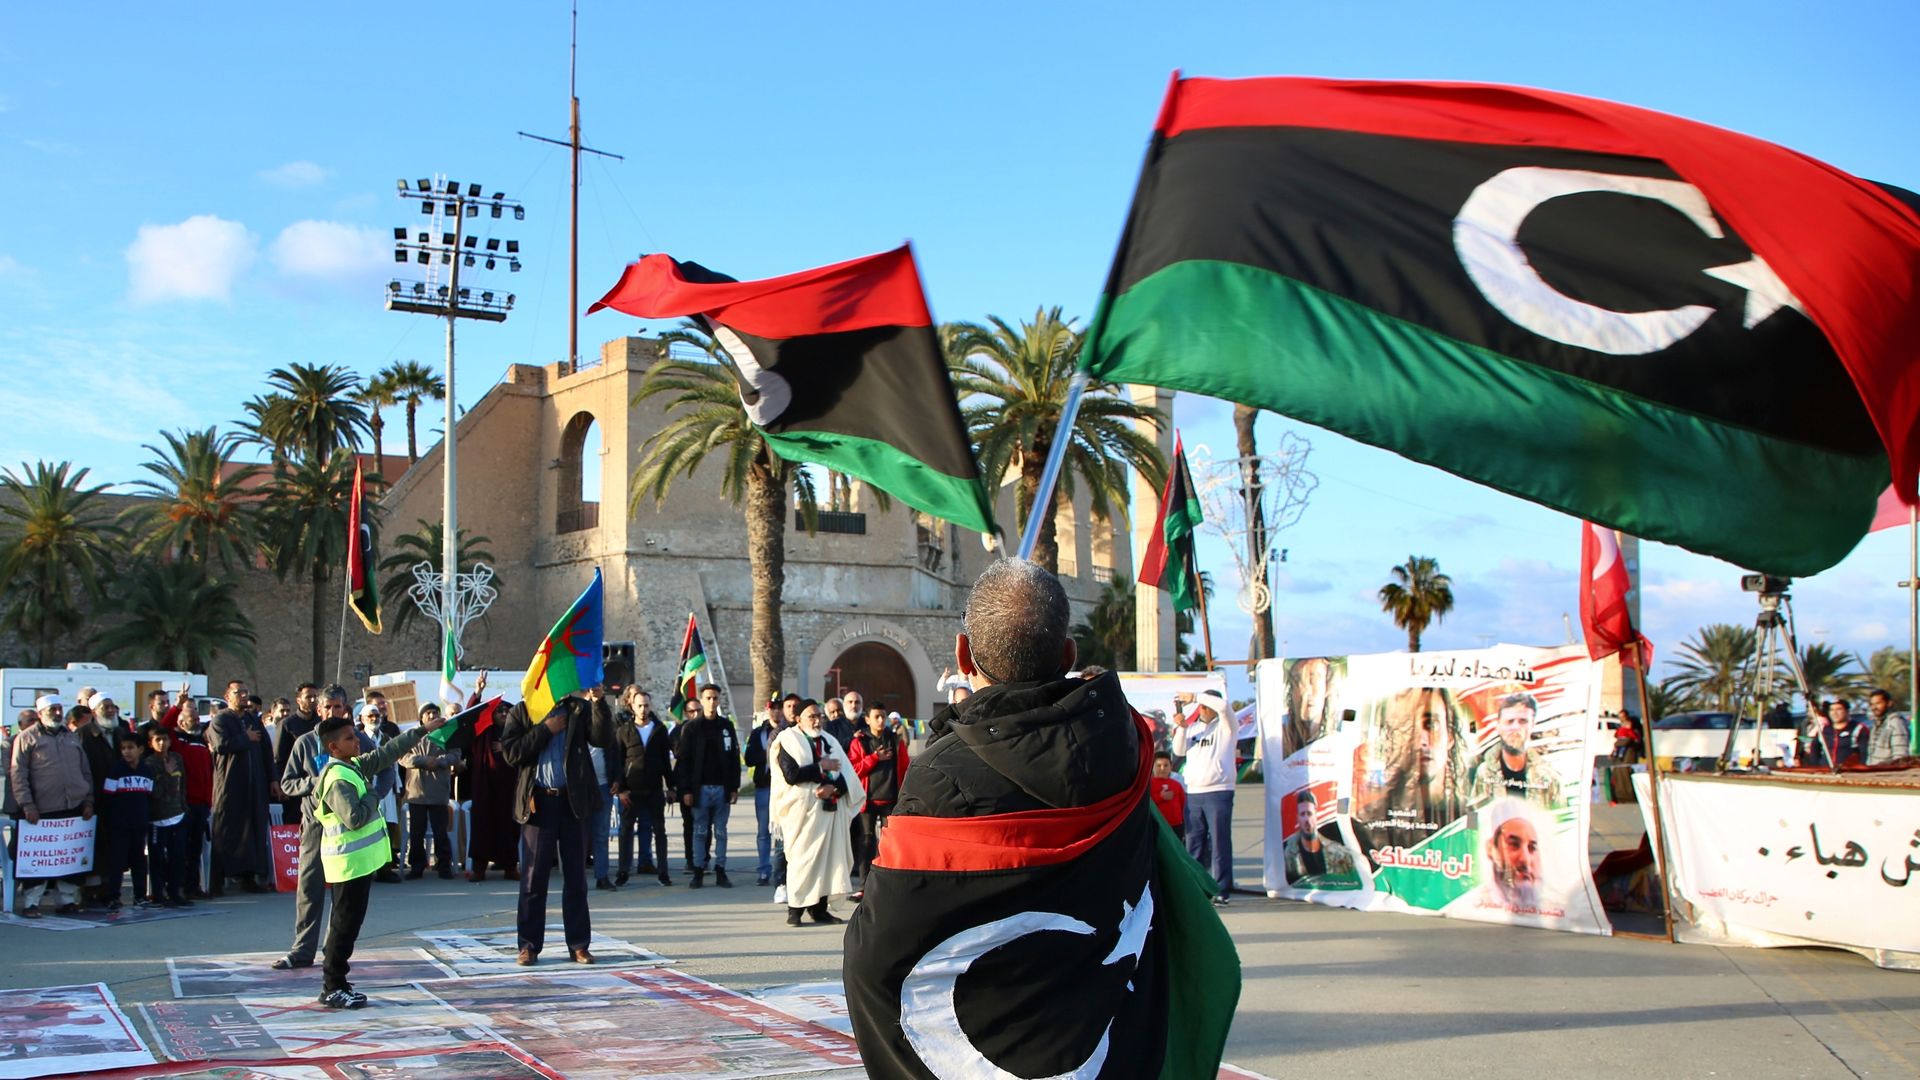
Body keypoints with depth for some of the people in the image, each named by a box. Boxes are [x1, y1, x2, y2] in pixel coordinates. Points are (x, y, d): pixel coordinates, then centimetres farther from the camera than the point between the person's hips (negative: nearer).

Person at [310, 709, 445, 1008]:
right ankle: (333, 988, 2)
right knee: (346, 922, -4)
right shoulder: (338, 779, -20)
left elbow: (389, 751, 19)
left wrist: (422, 730, 22)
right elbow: (356, 818, -29)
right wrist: (372, 793, -13)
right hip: (349, 861, -10)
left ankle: (335, 981, 19)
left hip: (361, 859, 10)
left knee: (349, 920, 13)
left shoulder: (354, 766, 9)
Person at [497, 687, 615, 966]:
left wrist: (599, 703, -18)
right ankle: (529, 945, 8)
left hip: (573, 801, 1)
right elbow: (511, 753, -6)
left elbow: (604, 739, -7)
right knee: (534, 876, 1)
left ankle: (579, 944, 10)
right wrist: (546, 730, -10)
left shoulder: (579, 708, 6)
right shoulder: (521, 711, 5)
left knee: (576, 875, 5)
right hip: (538, 802, -1)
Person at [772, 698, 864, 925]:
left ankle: (819, 908, 9)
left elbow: (846, 775, 6)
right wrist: (821, 767, -9)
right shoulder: (789, 741, 0)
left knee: (829, 856, 3)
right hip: (803, 810, -5)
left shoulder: (830, 742, 16)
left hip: (830, 808, 5)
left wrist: (834, 787, -14)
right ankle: (795, 909, -1)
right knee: (801, 857, -7)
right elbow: (791, 774, -15)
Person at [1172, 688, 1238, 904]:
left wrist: (1193, 698, -17)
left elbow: (1223, 705, -18)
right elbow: (1179, 751, 8)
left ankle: (1221, 890, -6)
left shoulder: (1225, 726, 2)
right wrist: (1181, 728, -7)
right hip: (1193, 792, 6)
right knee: (1194, 842, 7)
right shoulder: (1193, 727, 18)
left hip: (1218, 791, -6)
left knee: (1219, 842, -7)